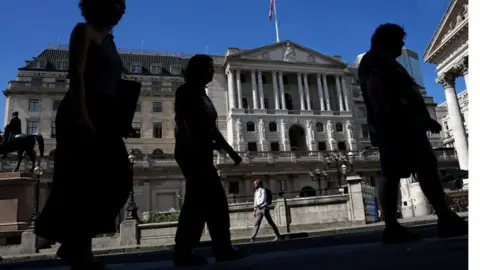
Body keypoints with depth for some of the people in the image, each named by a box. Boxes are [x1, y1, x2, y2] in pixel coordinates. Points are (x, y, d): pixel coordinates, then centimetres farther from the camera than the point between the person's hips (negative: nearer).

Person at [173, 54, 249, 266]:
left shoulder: (203, 96, 24)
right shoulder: (186, 91, 0)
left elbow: (212, 128, 22)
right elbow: (180, 119, -14)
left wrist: (230, 151, 18)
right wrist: (191, 147, -28)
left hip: (202, 154, 9)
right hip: (191, 152, -9)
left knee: (216, 200, 5)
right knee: (200, 198, -14)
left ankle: (223, 249, 9)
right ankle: (183, 252, -8)